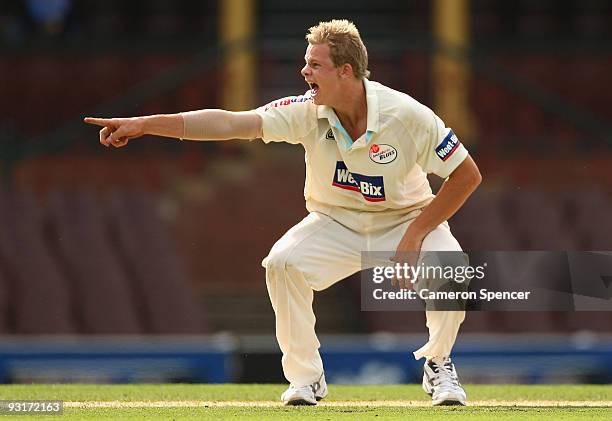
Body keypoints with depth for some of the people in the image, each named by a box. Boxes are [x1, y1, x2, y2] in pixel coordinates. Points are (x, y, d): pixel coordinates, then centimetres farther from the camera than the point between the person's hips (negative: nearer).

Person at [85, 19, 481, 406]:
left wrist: (415, 235, -23)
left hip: (404, 219, -2)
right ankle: (306, 377, -7)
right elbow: (230, 122, -28)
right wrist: (143, 124, -38)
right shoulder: (308, 112, -19)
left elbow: (468, 175, -18)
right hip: (336, 224, 2)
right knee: (282, 262, -25)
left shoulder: (407, 115, -25)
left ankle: (438, 365, -1)